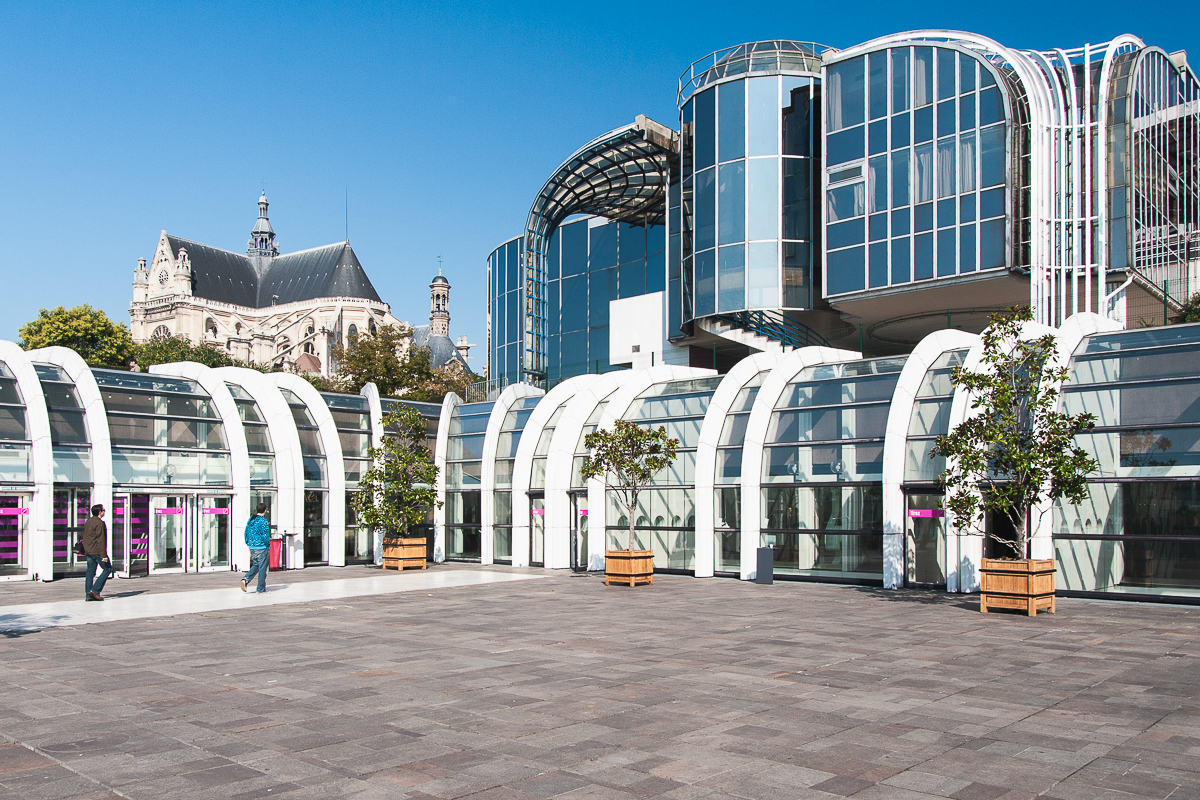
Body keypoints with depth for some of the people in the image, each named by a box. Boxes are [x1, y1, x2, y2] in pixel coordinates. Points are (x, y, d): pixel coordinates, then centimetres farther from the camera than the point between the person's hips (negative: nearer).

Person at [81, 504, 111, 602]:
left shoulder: (88, 522, 14)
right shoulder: (99, 523, -16)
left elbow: (84, 537, 20)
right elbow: (101, 540, -19)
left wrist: (85, 551, 27)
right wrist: (104, 555, -19)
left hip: (88, 551, 9)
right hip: (97, 551, -9)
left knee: (90, 572, 10)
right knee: (108, 568, 3)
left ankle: (88, 595, 8)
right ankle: (95, 590, -4)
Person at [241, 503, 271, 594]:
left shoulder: (250, 520, 8)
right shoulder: (263, 521, -15)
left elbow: (246, 533, 12)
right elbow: (265, 536, -17)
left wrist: (248, 543, 21)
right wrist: (267, 544, -1)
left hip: (251, 547, 7)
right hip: (261, 547, -7)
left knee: (255, 565, 20)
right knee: (262, 568, 2)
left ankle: (245, 579, -3)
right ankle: (260, 589, 7)